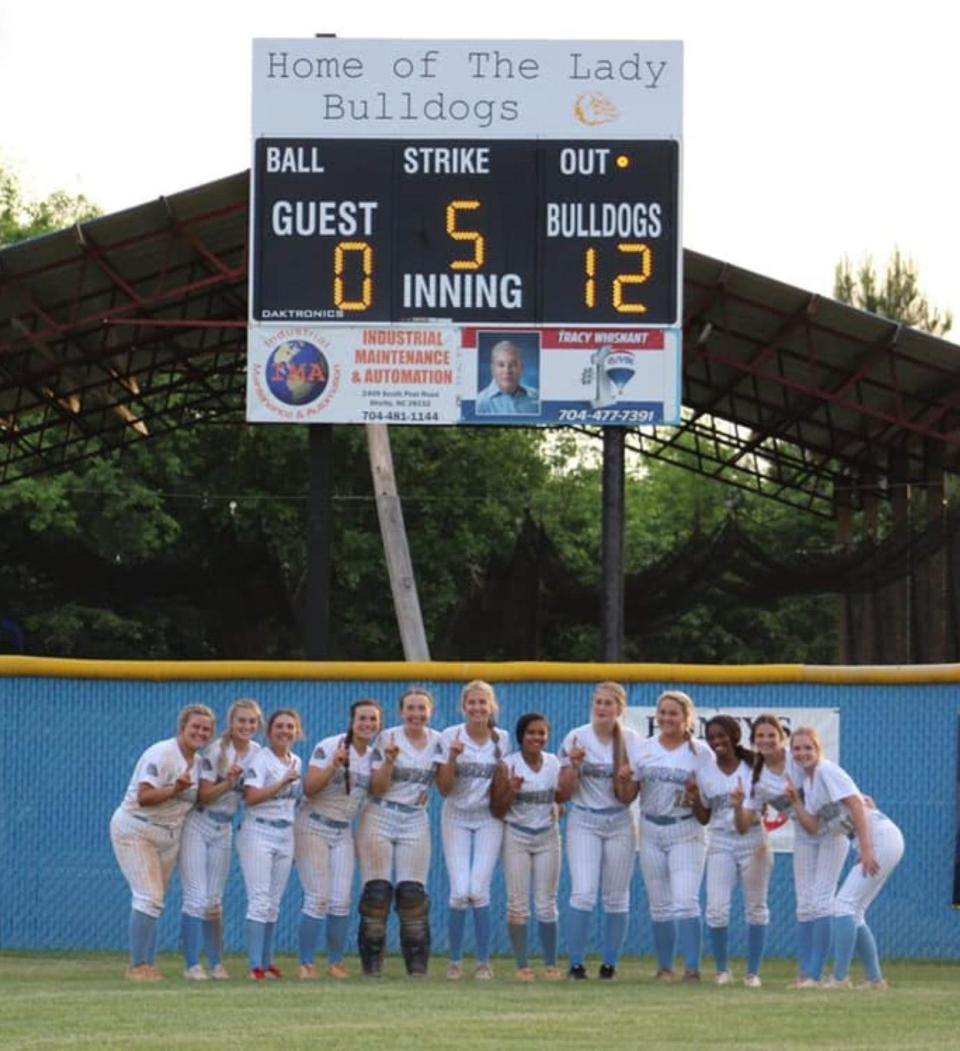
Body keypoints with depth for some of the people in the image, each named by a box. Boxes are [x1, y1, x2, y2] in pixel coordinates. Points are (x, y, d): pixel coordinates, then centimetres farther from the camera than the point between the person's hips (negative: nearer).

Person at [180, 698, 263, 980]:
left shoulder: (259, 754, 2)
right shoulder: (215, 751, -13)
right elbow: (203, 796, -15)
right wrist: (229, 782, -29)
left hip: (224, 830, 5)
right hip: (198, 826, -5)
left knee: (214, 901, 9)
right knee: (196, 898, -9)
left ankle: (217, 963, 18)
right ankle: (192, 965, -6)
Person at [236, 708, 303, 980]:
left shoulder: (296, 762, 14)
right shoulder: (261, 759, -9)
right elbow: (251, 796, -21)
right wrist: (284, 782, -25)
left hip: (286, 836, 7)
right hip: (259, 834, -7)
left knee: (274, 904, 10)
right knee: (260, 901, -12)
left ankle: (267, 963, 15)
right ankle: (256, 966, -15)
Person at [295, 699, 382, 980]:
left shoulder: (374, 757, 6)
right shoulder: (329, 747, -12)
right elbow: (309, 788, -18)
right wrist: (334, 766, -29)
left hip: (343, 831, 5)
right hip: (313, 827, -5)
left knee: (341, 901, -2)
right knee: (318, 898, -10)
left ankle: (335, 962, 8)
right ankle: (306, 964, -3)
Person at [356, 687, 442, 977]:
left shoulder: (438, 742, 7)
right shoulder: (387, 739, -4)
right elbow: (377, 788, -7)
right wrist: (389, 760, -20)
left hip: (415, 822, 2)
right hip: (380, 819, -2)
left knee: (412, 893, -4)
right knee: (377, 891, -6)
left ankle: (417, 964, 1)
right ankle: (371, 962, 0)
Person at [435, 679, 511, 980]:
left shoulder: (503, 740, 1)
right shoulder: (449, 738, -5)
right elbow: (444, 789, -8)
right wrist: (452, 757, -20)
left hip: (489, 820, 1)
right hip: (457, 818, -1)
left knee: (479, 890, -11)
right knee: (460, 891, -11)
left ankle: (484, 961, 1)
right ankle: (455, 961, 5)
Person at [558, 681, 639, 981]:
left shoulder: (631, 741, 1)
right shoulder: (576, 739, -2)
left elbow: (631, 794, 5)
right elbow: (565, 792, 0)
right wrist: (573, 764, -17)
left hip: (619, 823, 2)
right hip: (583, 823, -1)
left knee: (616, 897, 4)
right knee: (583, 893, -13)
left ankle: (610, 963, 14)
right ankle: (576, 963, -8)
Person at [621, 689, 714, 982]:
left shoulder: (700, 752, -2)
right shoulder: (643, 749, 8)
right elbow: (627, 797, 8)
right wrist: (624, 780, -12)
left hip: (686, 833, -4)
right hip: (651, 833, 4)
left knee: (685, 901, -15)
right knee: (660, 906, 9)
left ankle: (692, 968, -16)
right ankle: (664, 967, 18)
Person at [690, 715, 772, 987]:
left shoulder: (752, 769, -2)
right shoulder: (705, 775, 4)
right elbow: (703, 818, 9)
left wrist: (744, 804, -24)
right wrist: (695, 800, -10)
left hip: (752, 842, -1)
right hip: (720, 844, 1)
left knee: (755, 908, 5)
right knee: (717, 909, -9)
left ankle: (753, 972, 12)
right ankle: (722, 970, 6)